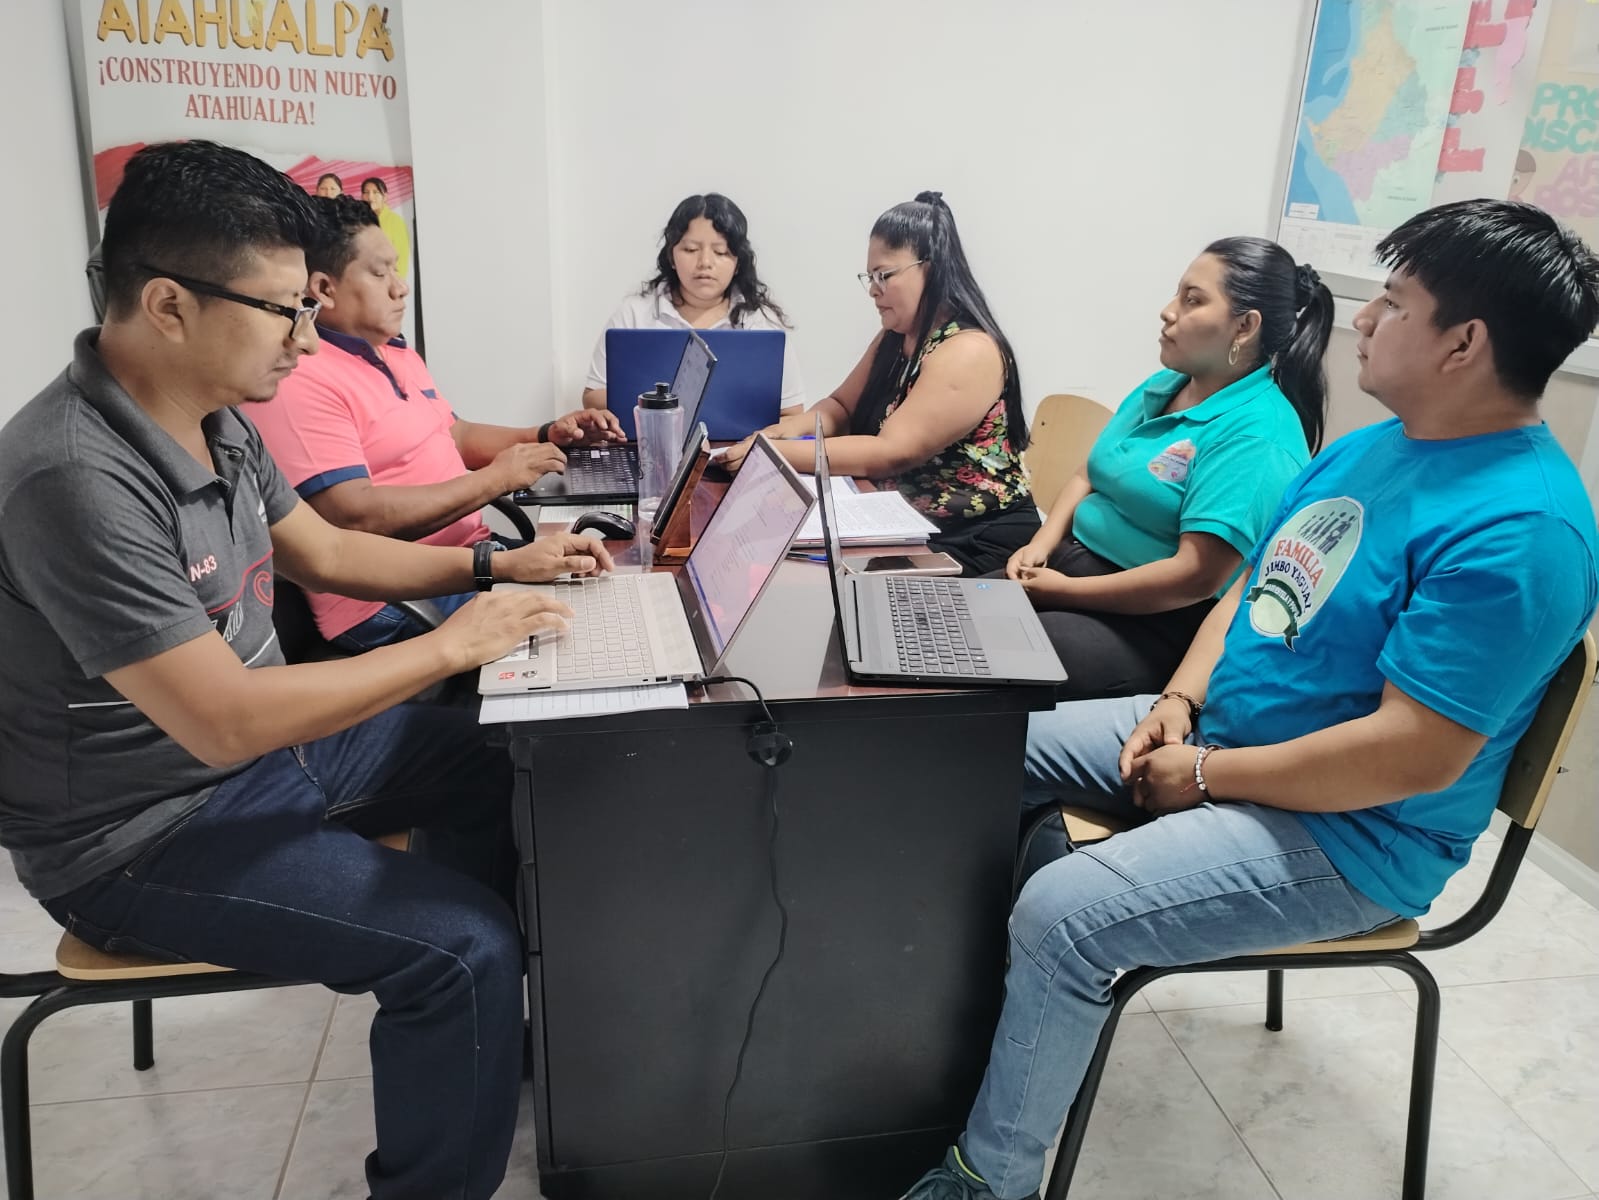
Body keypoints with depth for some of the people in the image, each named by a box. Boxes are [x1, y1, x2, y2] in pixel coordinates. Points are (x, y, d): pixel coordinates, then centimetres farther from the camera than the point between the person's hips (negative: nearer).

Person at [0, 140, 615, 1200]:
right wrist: (452, 646, -24)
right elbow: (227, 723, -31)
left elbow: (327, 552, 14)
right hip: (144, 831, -9)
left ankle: (482, 1027, 32)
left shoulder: (217, 419, -1)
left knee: (510, 761, 14)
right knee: (463, 948, -21)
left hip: (265, 737, 10)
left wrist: (499, 564, 5)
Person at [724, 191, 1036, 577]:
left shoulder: (969, 351, -19)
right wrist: (797, 425, -10)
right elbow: (842, 406, 14)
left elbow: (891, 453, -25)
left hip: (980, 540, -8)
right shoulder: (896, 337, 9)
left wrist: (776, 453, -26)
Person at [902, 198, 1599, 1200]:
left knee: (1061, 916, -26)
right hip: (1216, 731, 10)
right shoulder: (1368, 448, 7)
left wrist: (1205, 773, -19)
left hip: (1352, 831, -9)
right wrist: (1181, 702, -2)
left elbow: (1413, 754, -27)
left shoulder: (1517, 530, -23)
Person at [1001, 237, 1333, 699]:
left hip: (1157, 622, -8)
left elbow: (1196, 577, -25)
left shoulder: (1254, 437, -18)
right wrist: (1042, 543, -4)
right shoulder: (1162, 386, 10)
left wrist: (1064, 591, -20)